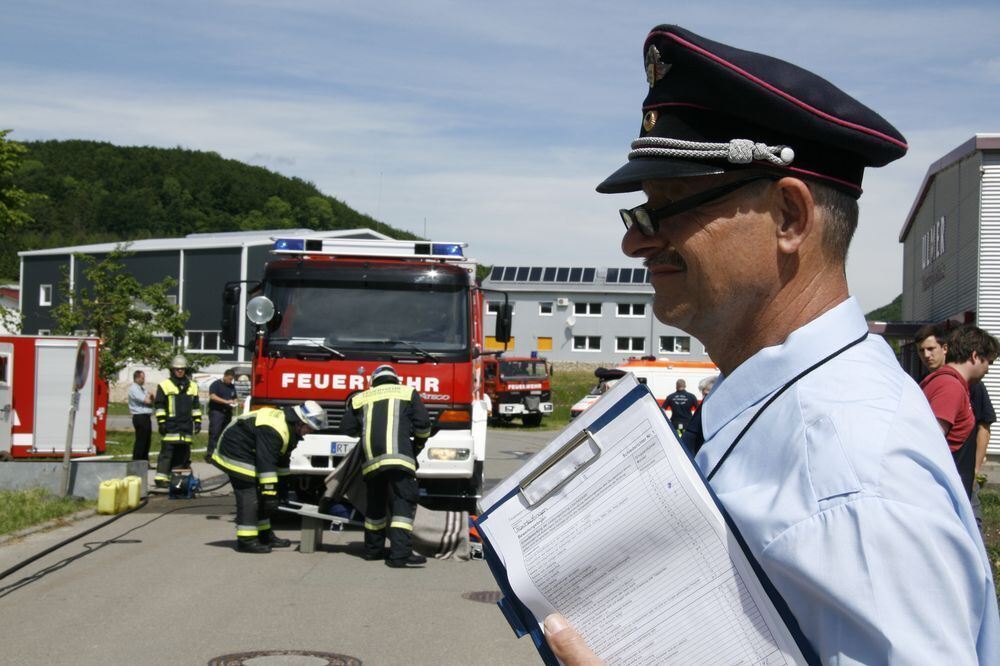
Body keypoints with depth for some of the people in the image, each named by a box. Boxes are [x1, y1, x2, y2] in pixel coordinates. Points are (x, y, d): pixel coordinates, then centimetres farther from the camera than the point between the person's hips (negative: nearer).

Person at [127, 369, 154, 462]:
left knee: (147, 441, 11)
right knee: (140, 441, -8)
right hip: (140, 417, -9)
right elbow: (146, 401, -18)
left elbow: (150, 401, 21)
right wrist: (149, 396, 4)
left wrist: (149, 398, -1)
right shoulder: (134, 389, -10)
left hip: (146, 417, 9)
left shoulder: (142, 388, 20)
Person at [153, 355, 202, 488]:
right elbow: (159, 405, 0)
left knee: (183, 452, 7)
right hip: (170, 426, -5)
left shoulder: (192, 386, 15)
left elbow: (196, 406, 21)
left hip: (186, 426, 5)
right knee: (167, 452, -8)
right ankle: (161, 477, -9)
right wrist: (161, 421, -6)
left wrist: (197, 421, 15)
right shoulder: (164, 385, 2)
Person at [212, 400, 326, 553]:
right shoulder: (273, 430, -30)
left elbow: (282, 459, 14)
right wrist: (270, 492, -34)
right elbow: (266, 464, -34)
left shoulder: (289, 427, 4)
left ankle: (264, 535, 21)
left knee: (260, 495, 13)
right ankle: (246, 540, -14)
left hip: (247, 452, 11)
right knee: (248, 496, -15)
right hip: (236, 452, -11)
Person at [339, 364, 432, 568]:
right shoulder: (407, 393, 15)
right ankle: (399, 552, -20)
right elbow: (423, 423, 7)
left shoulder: (360, 399, 22)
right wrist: (418, 445, 25)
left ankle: (373, 548, 28)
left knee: (375, 505, 19)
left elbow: (346, 428, 15)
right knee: (403, 503, -7)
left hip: (370, 460, 4)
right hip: (398, 456, -4)